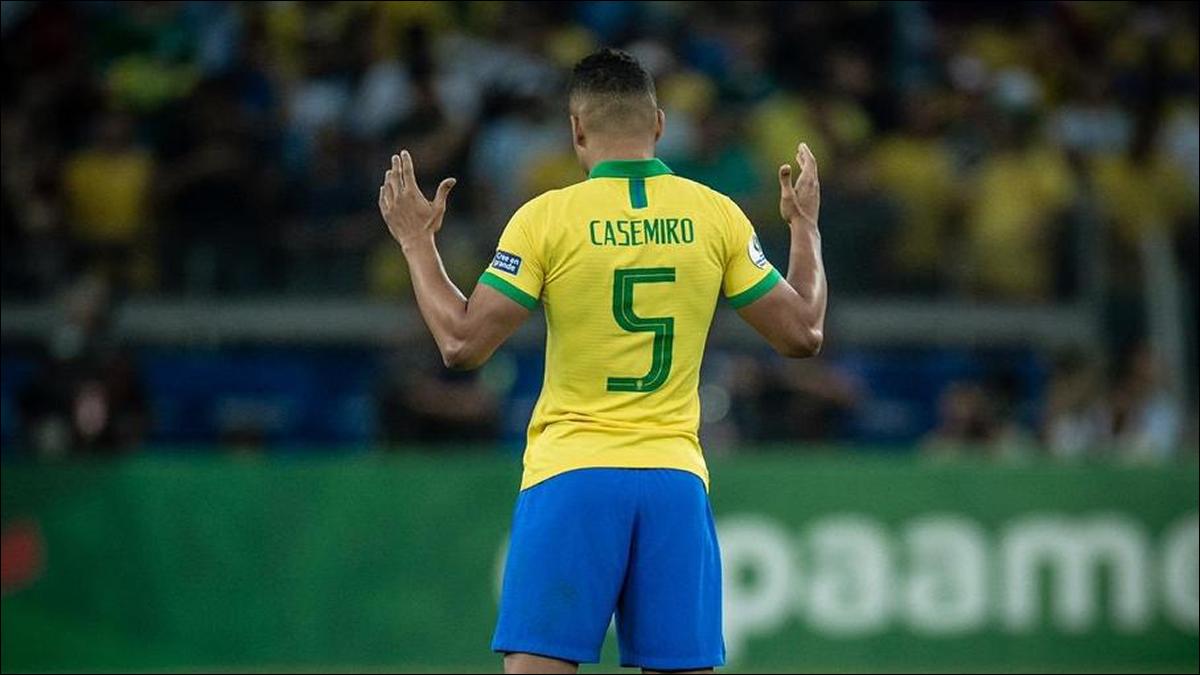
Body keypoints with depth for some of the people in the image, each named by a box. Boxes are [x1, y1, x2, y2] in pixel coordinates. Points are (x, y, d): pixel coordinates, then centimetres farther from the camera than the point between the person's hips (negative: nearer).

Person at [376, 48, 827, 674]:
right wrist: (805, 228, 24)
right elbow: (803, 333, 9)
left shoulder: (545, 218, -5)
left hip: (570, 475, -2)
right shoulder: (716, 216, 3)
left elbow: (462, 343, -5)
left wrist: (417, 243, 8)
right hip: (676, 481, 2)